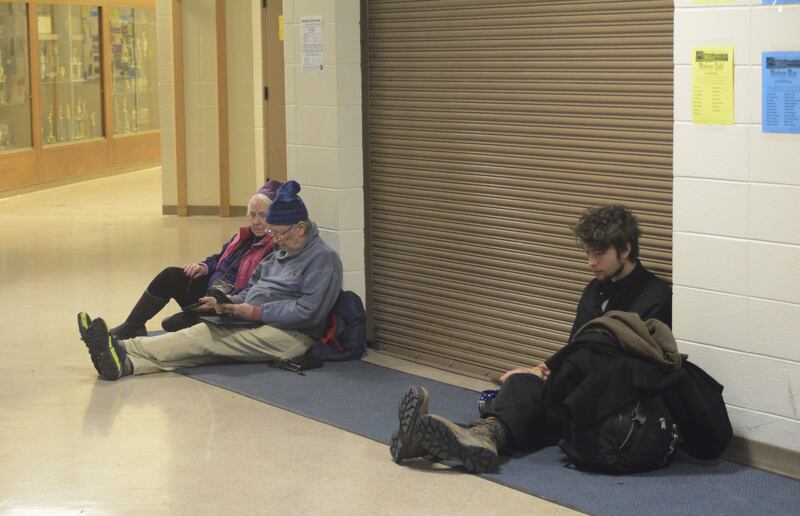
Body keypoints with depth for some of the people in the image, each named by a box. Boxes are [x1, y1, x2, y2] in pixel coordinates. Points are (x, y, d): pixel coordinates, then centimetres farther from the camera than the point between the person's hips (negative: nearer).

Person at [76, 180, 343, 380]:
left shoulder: (323, 258, -8)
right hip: (256, 325, 8)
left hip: (291, 336, -8)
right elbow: (254, 287, 25)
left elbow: (307, 312, -17)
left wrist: (255, 312, -16)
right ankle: (123, 363, -36)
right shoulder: (283, 252, 22)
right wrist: (232, 302, 3)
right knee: (204, 333, -17)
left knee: (205, 337, -23)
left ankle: (121, 350, -33)